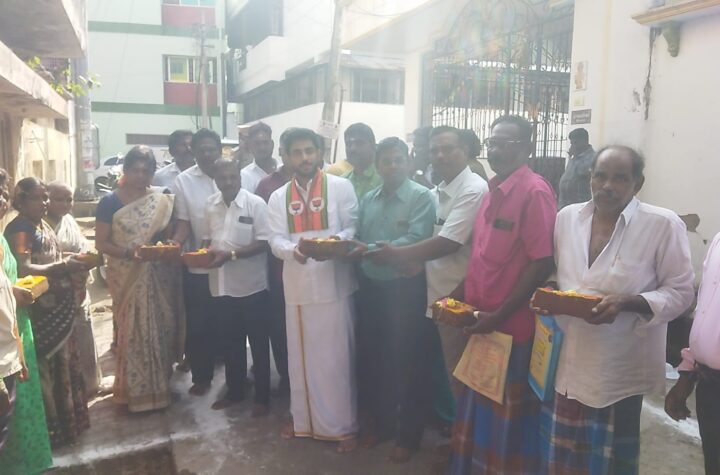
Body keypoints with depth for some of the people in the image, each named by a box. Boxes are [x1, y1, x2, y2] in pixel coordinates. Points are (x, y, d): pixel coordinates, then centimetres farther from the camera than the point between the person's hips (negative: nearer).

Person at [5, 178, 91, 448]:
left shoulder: (43, 225, 12)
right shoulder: (19, 229, -16)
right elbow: (23, 270, -26)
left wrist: (71, 263, 5)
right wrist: (63, 267, -26)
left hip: (59, 308, 9)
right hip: (40, 312, -9)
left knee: (63, 365, 18)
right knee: (46, 369, 3)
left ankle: (67, 420, 33)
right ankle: (52, 429, 17)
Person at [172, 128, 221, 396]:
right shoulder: (183, 181, -1)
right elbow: (184, 222, 0)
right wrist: (174, 243, -19)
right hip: (198, 265, 1)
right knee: (198, 325, 11)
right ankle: (201, 377, 29)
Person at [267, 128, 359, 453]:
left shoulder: (341, 187, 0)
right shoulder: (278, 197, 10)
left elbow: (353, 229, -2)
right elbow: (276, 241, 1)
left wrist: (338, 240, -25)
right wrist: (294, 249, -22)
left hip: (334, 284, -3)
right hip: (297, 286, 4)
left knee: (336, 356, 3)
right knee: (301, 356, 14)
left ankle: (344, 425, 18)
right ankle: (302, 417, 32)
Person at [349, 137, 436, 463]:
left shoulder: (421, 197, -8)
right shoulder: (367, 199, 12)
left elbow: (415, 239, -20)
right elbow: (357, 239, 10)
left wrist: (373, 249, -27)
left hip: (406, 289, -5)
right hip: (371, 288, 6)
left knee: (408, 363, 6)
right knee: (372, 358, 14)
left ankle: (408, 435, 24)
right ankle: (378, 422, 35)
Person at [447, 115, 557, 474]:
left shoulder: (535, 192, -16)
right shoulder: (491, 192, 9)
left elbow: (542, 264, -19)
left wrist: (499, 315, -18)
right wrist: (458, 297, 7)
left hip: (512, 326, -7)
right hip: (480, 321, 8)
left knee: (508, 414, 10)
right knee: (477, 406, 20)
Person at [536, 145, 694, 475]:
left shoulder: (664, 225, -11)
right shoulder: (567, 216, 2)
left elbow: (680, 292, -7)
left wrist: (626, 303, -23)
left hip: (619, 367, -3)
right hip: (566, 358, 4)